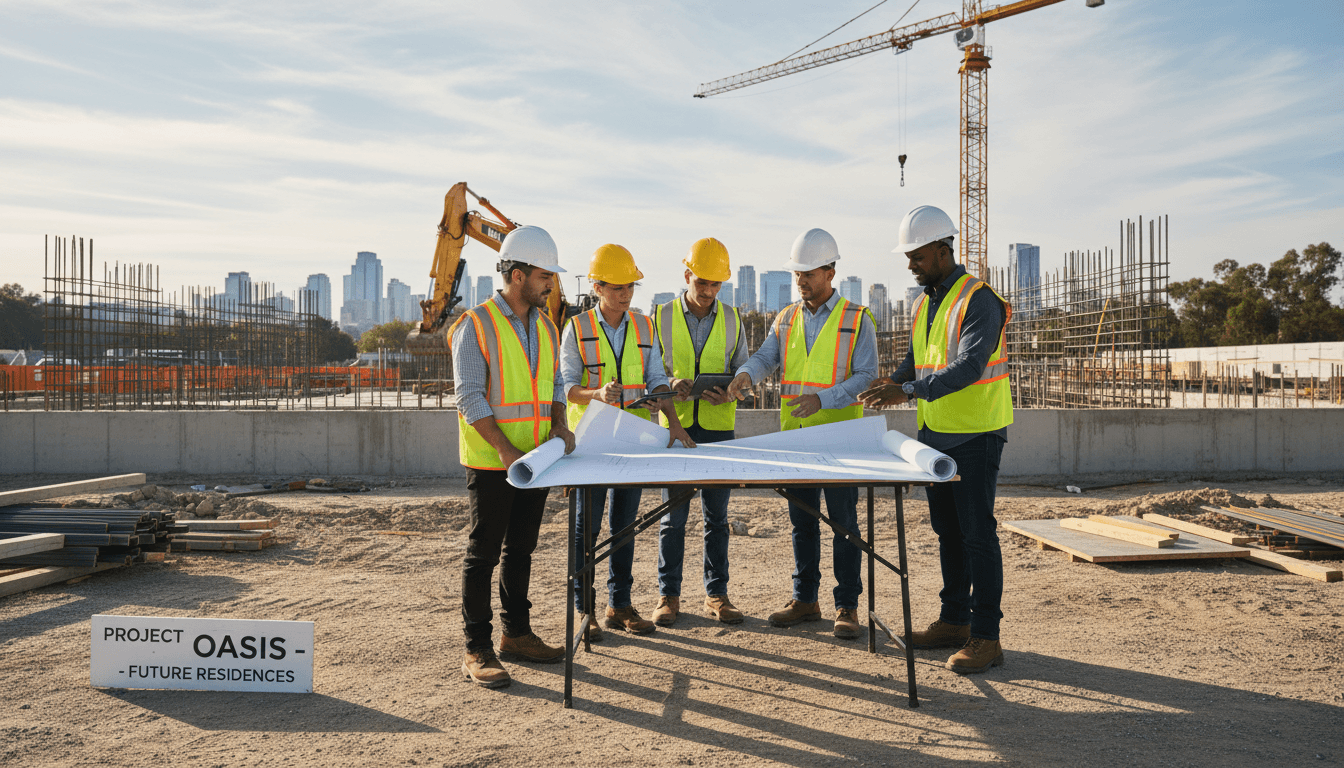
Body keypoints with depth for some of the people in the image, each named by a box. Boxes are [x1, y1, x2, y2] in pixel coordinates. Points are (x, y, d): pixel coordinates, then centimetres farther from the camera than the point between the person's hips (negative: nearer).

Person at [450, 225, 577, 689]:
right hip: (491, 463, -6)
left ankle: (516, 635, 28)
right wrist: (507, 451, -22)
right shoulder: (476, 325, -10)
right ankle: (477, 651, 9)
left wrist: (559, 425, -2)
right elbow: (471, 398, -15)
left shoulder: (545, 326, 10)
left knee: (520, 550, 15)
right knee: (484, 553, 1)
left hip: (534, 460, 7)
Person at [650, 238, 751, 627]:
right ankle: (669, 595, 13)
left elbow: (742, 370, 11)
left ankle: (716, 594, 16)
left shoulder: (731, 319, 8)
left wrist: (729, 393, -11)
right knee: (673, 516, 2)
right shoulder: (662, 317, 3)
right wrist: (670, 384, -16)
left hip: (718, 427, 1)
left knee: (717, 516, 6)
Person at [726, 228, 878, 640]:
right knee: (801, 521, 11)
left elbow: (866, 376, -7)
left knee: (843, 521, 0)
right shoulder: (786, 319, 13)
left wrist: (822, 399, -20)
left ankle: (847, 605, 10)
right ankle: (805, 599, 22)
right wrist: (746, 374, -19)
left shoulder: (856, 320, -1)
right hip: (794, 436, 5)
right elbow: (765, 356, 4)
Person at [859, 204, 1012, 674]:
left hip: (975, 436, -8)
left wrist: (909, 390, -31)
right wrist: (896, 382, -3)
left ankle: (986, 637, 3)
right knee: (947, 531, 14)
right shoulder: (926, 304, 13)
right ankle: (953, 621, 25)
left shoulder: (978, 300, -14)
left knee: (977, 533, -5)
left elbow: (968, 367, -25)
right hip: (936, 433, 9)